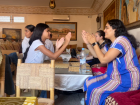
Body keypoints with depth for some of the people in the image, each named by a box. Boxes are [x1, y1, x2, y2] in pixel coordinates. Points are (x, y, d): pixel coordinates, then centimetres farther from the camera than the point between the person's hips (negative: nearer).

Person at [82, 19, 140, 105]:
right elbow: (97, 54, 16)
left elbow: (103, 59, -24)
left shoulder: (121, 40, -19)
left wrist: (94, 43, -15)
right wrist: (88, 43, 6)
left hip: (127, 80, -9)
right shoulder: (110, 43, 11)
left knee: (95, 90, -22)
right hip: (116, 76, 10)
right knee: (89, 82, 1)